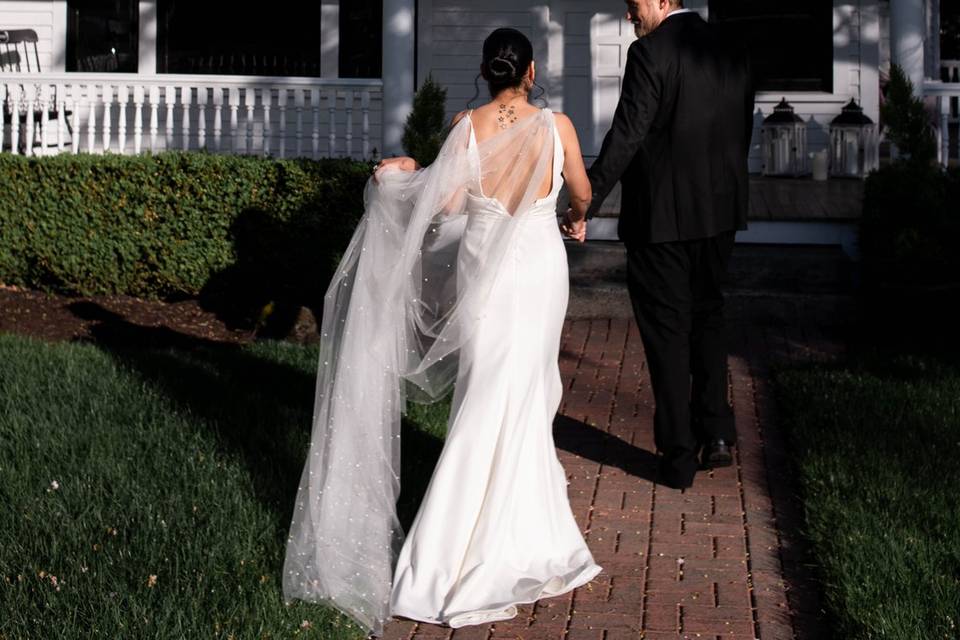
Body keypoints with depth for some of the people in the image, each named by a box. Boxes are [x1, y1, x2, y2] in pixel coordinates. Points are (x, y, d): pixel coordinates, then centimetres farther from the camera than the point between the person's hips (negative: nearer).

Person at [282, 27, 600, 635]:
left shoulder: (466, 125, -6)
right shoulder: (556, 125, -6)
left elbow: (447, 202, -11)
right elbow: (582, 192, 8)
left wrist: (402, 174, 5)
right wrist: (575, 220, 29)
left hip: (481, 269, 1)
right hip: (540, 268, -1)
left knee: (489, 388, 16)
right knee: (521, 393, 7)